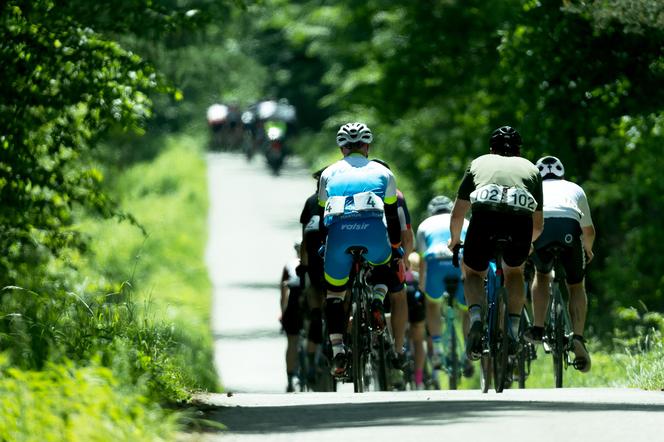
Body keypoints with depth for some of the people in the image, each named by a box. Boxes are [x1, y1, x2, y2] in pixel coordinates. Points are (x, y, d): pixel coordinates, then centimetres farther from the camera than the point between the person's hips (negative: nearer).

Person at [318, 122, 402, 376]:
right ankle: (377, 302, 5)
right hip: (373, 230, 0)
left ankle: (337, 351, 1)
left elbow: (322, 215, 32)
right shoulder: (382, 172, 26)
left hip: (338, 232, 0)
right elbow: (392, 215, 32)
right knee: (383, 264, 35)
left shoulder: (330, 174, 28)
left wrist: (321, 246, 44)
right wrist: (396, 247, 44)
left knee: (334, 293, 16)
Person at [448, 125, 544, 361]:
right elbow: (539, 224, 37)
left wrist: (454, 240, 49)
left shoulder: (479, 163, 31)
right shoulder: (530, 168, 34)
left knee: (473, 272, 25)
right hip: (520, 219, 1)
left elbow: (457, 213, 30)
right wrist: (526, 243, 58)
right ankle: (513, 330, 13)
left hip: (484, 216, -1)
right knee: (514, 272, 31)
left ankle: (476, 317, -4)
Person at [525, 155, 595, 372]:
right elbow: (589, 230, 44)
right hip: (569, 226, -1)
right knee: (576, 286, 18)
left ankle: (537, 328, 18)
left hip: (538, 225, 1)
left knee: (542, 274, 30)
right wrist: (588, 250, 64)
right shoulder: (574, 189, 38)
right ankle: (577, 337, -1)